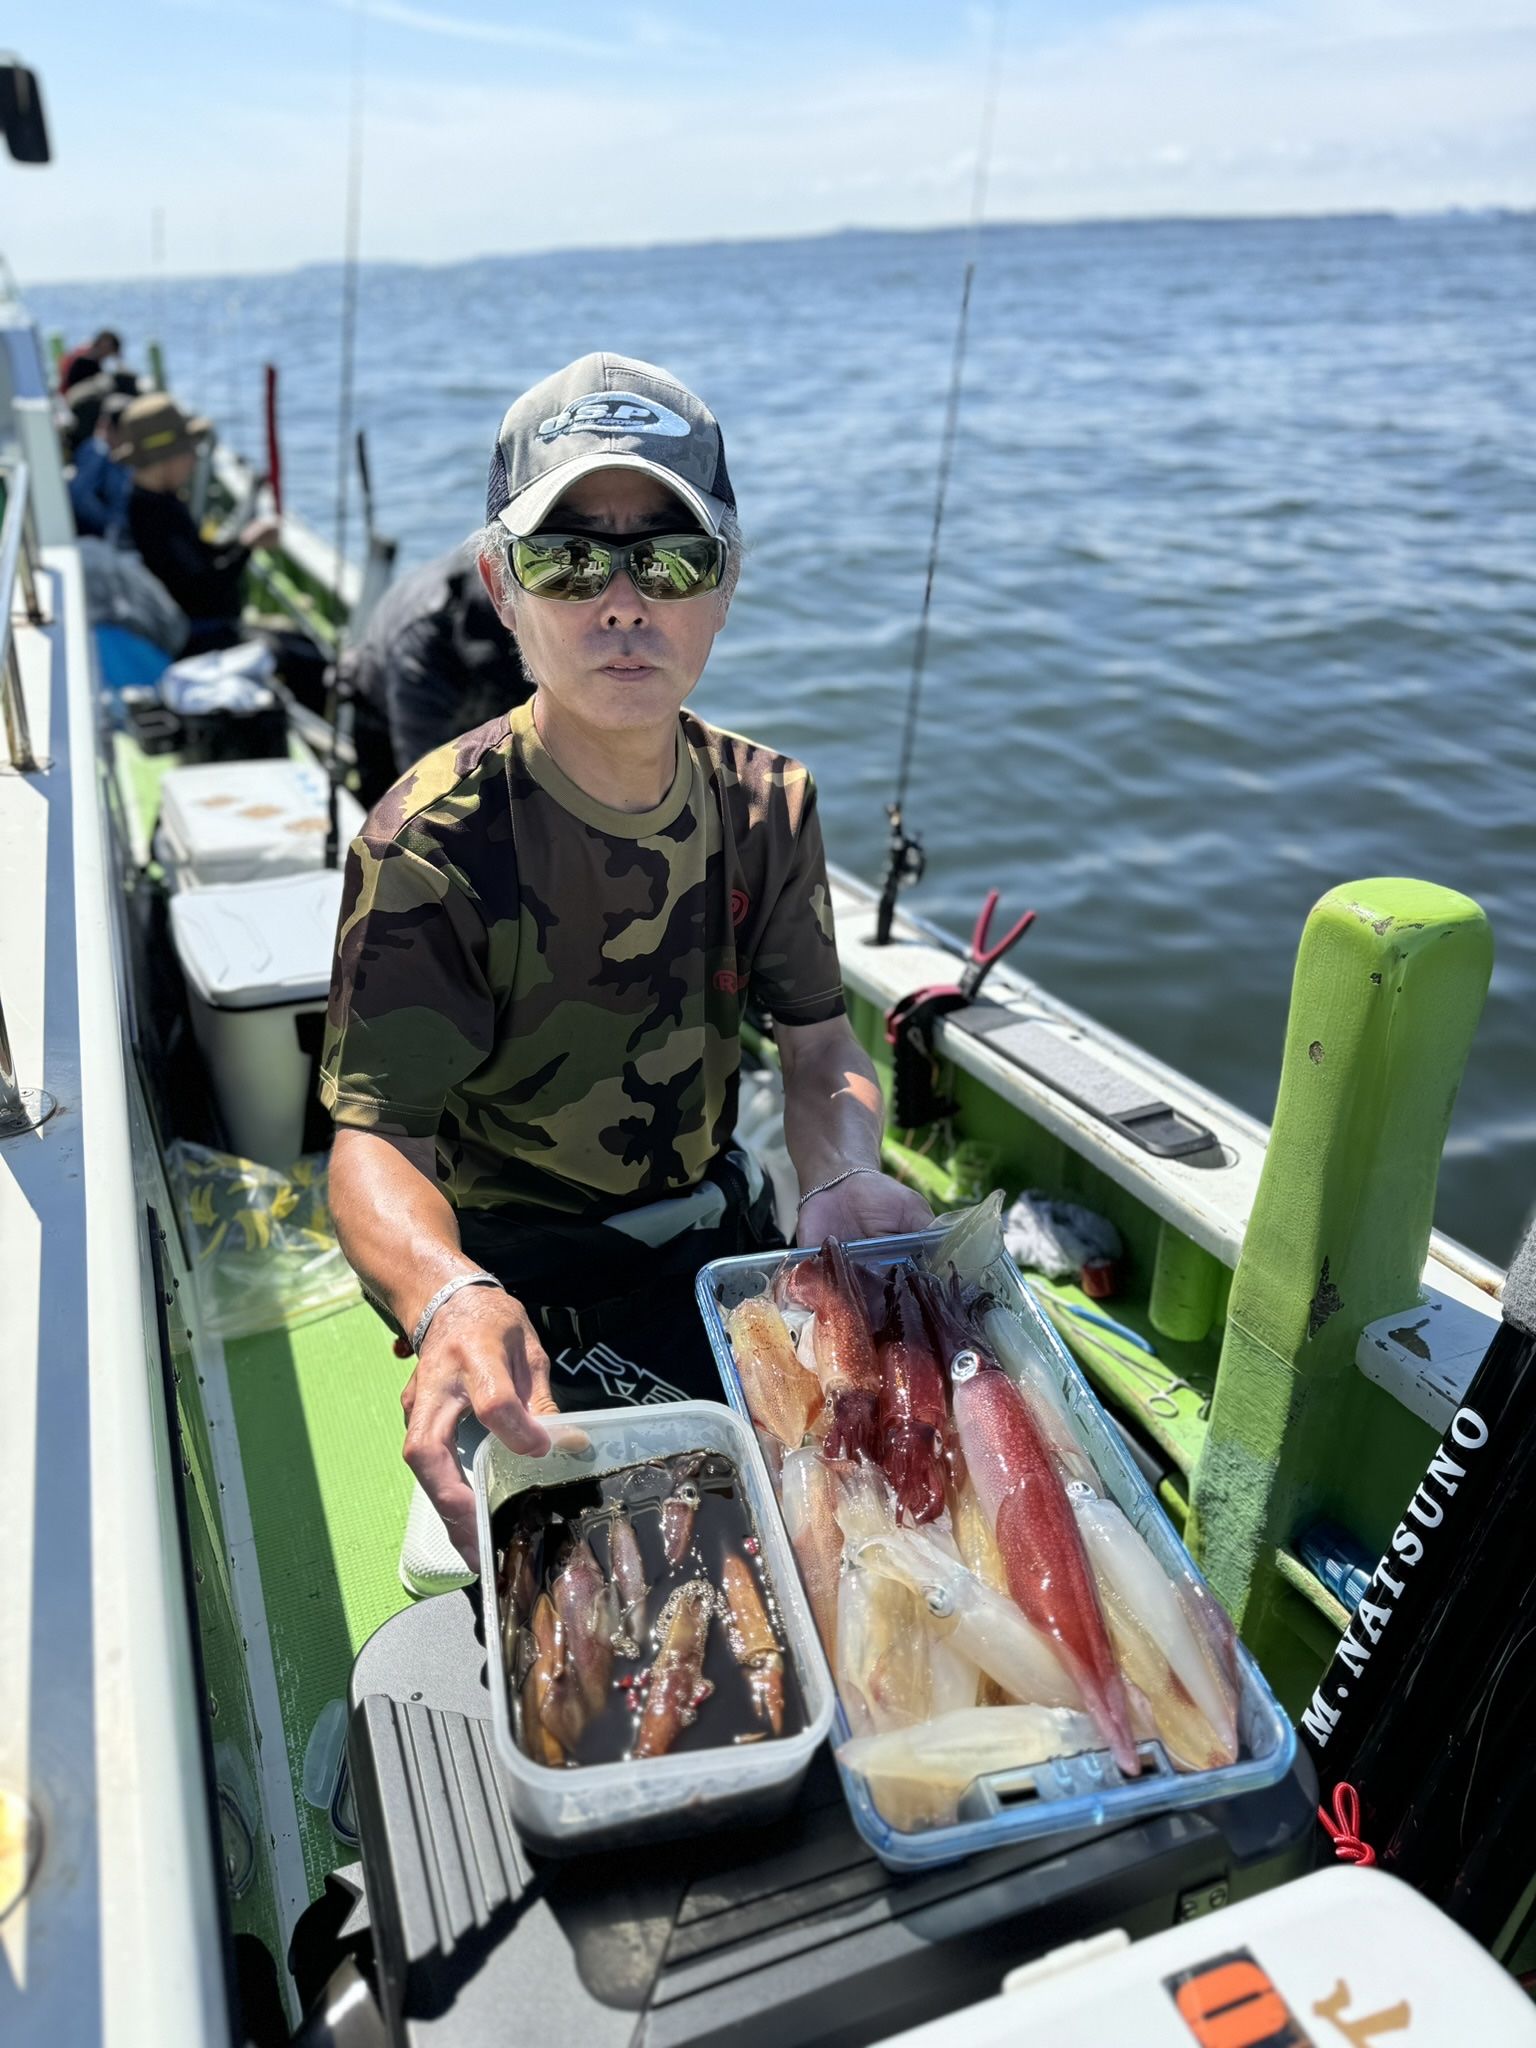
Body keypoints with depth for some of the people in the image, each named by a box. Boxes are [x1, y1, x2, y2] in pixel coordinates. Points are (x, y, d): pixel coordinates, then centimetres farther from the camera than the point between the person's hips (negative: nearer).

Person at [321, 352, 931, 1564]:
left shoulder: (767, 803, -5)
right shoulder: (430, 845, -22)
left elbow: (821, 1045, -3)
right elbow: (374, 1137, -26)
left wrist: (848, 1175, -26)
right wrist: (448, 1297, -48)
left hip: (720, 1231, 5)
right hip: (525, 1275, -5)